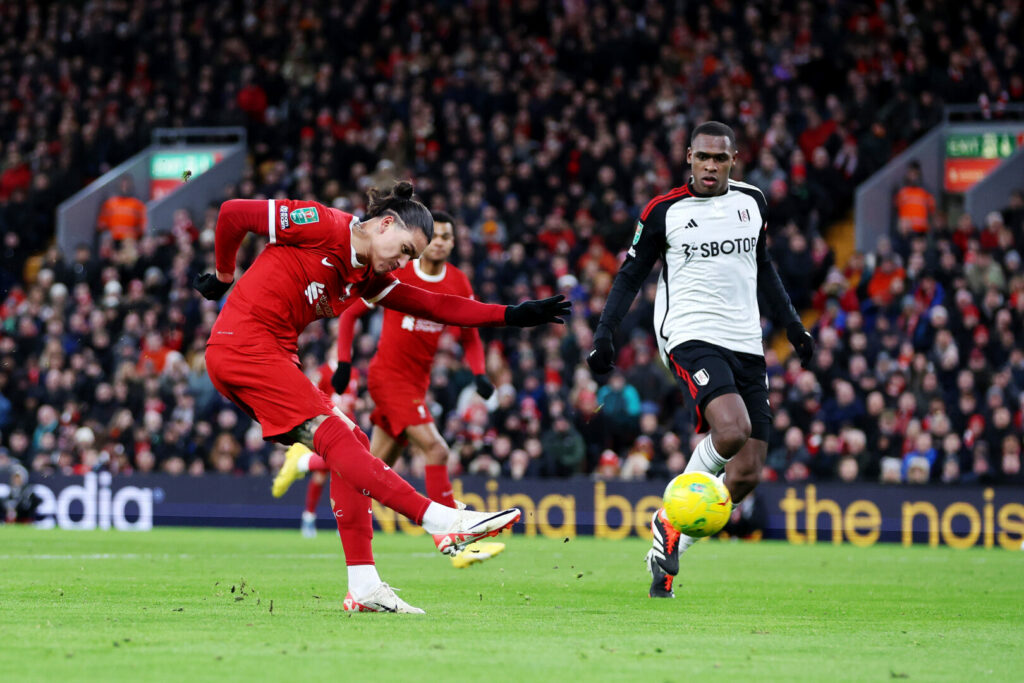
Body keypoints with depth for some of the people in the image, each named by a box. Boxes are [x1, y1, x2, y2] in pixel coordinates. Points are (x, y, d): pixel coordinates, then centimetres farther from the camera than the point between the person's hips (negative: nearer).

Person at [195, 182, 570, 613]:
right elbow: (233, 213, -5)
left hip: (273, 358, 9)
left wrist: (511, 315, 6)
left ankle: (363, 586, -1)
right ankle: (441, 521, -27)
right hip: (243, 345, -9)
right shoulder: (322, 226, -8)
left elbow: (434, 306, 12)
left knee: (351, 444, 2)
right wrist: (223, 277, 8)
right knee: (334, 435, -17)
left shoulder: (368, 278, 15)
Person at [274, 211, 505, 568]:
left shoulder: (459, 284, 2)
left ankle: (305, 462, 34)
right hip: (388, 374, -6)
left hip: (417, 382, 6)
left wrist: (479, 374, -5)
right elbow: (350, 313, -1)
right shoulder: (395, 275, -11)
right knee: (436, 449, -21)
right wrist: (344, 362, -9)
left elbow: (470, 337, 12)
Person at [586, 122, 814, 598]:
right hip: (690, 338, -5)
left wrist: (791, 322, 24)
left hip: (746, 344, 5)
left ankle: (670, 541, 13)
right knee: (731, 429, -31)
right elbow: (631, 275, 7)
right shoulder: (663, 211, -1)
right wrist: (604, 333, -3)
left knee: (747, 473, -3)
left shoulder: (751, 201, 12)